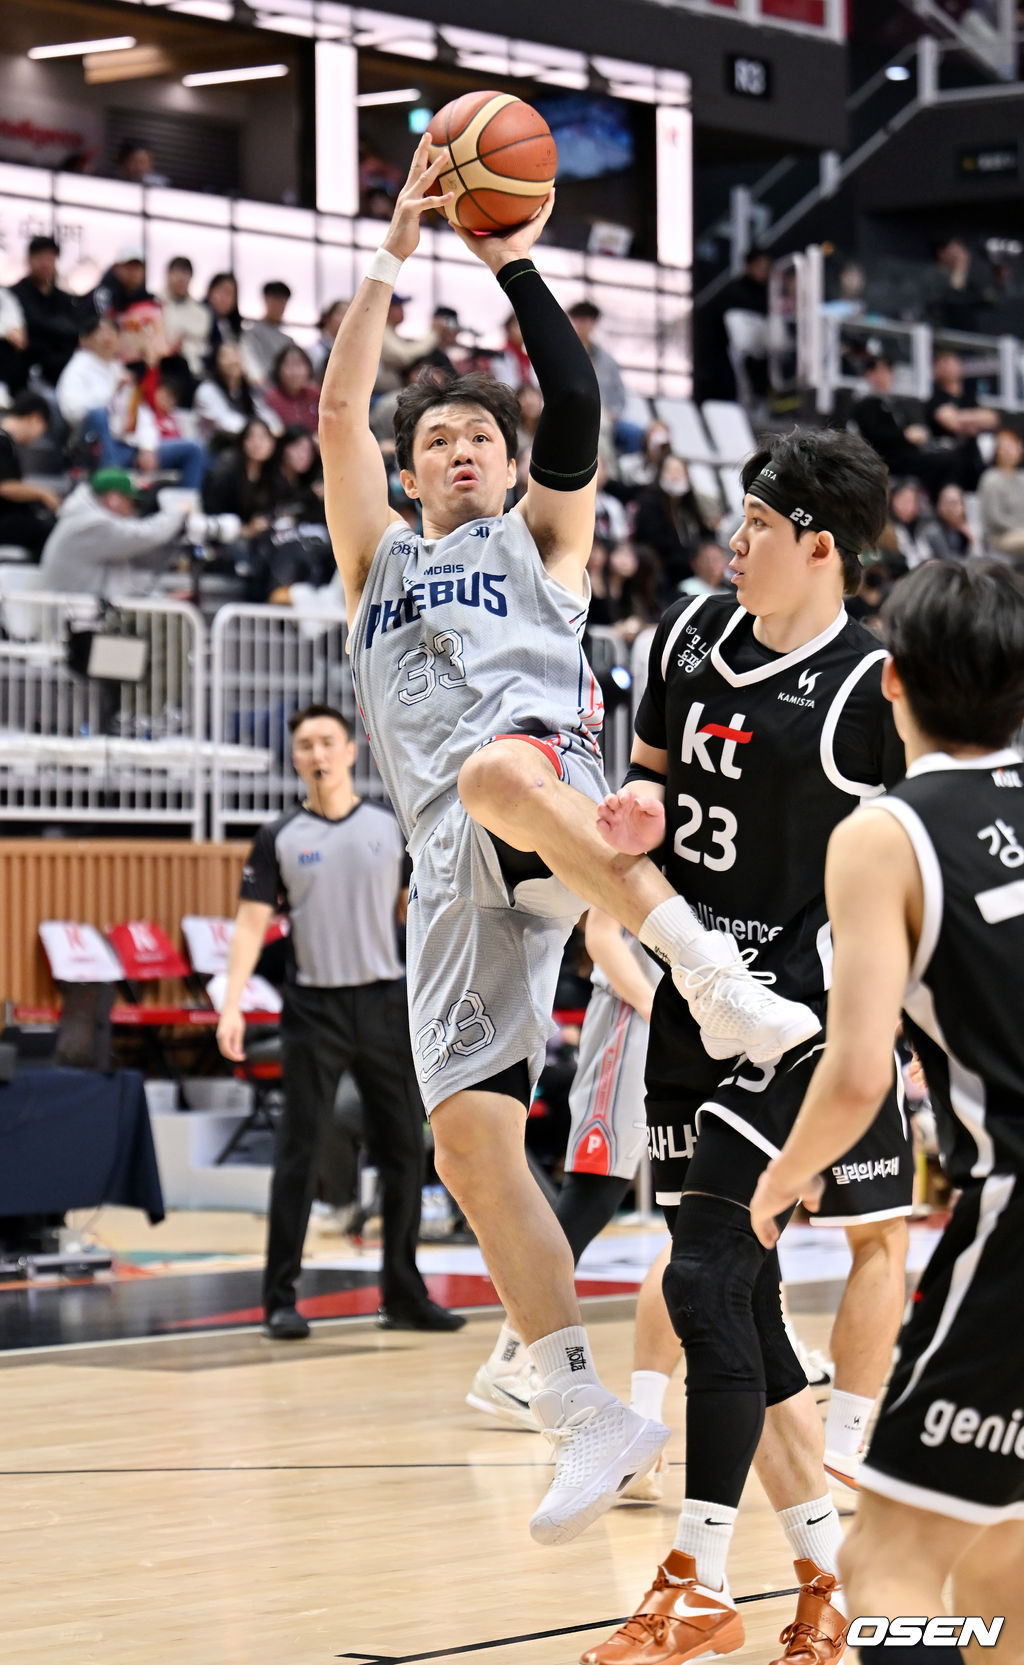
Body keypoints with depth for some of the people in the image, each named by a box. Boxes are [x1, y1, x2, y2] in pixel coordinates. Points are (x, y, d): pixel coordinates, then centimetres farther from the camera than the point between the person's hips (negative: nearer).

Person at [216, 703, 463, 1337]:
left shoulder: (392, 828, 6)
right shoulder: (279, 839, 3)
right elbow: (252, 924, 0)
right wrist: (232, 1005, -11)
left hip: (385, 1001, 2)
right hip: (314, 1007, -2)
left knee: (403, 1152, 4)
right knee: (299, 1155, -3)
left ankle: (405, 1295, 13)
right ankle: (281, 1300, 2)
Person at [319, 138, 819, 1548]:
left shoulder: (540, 538, 24)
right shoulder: (376, 557, 31)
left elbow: (578, 408, 8)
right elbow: (339, 406, 18)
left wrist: (516, 267, 8)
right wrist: (396, 250, 16)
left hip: (548, 800, -4)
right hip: (454, 868, 4)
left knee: (494, 771, -43)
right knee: (469, 1138, -9)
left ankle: (711, 970, -36)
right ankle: (587, 1416, -5)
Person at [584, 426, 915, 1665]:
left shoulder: (871, 689, -12)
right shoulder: (690, 634, 8)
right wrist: (637, 819, 0)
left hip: (798, 1010, -7)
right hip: (690, 998, 7)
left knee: (708, 1281, -11)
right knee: (740, 1305, 9)